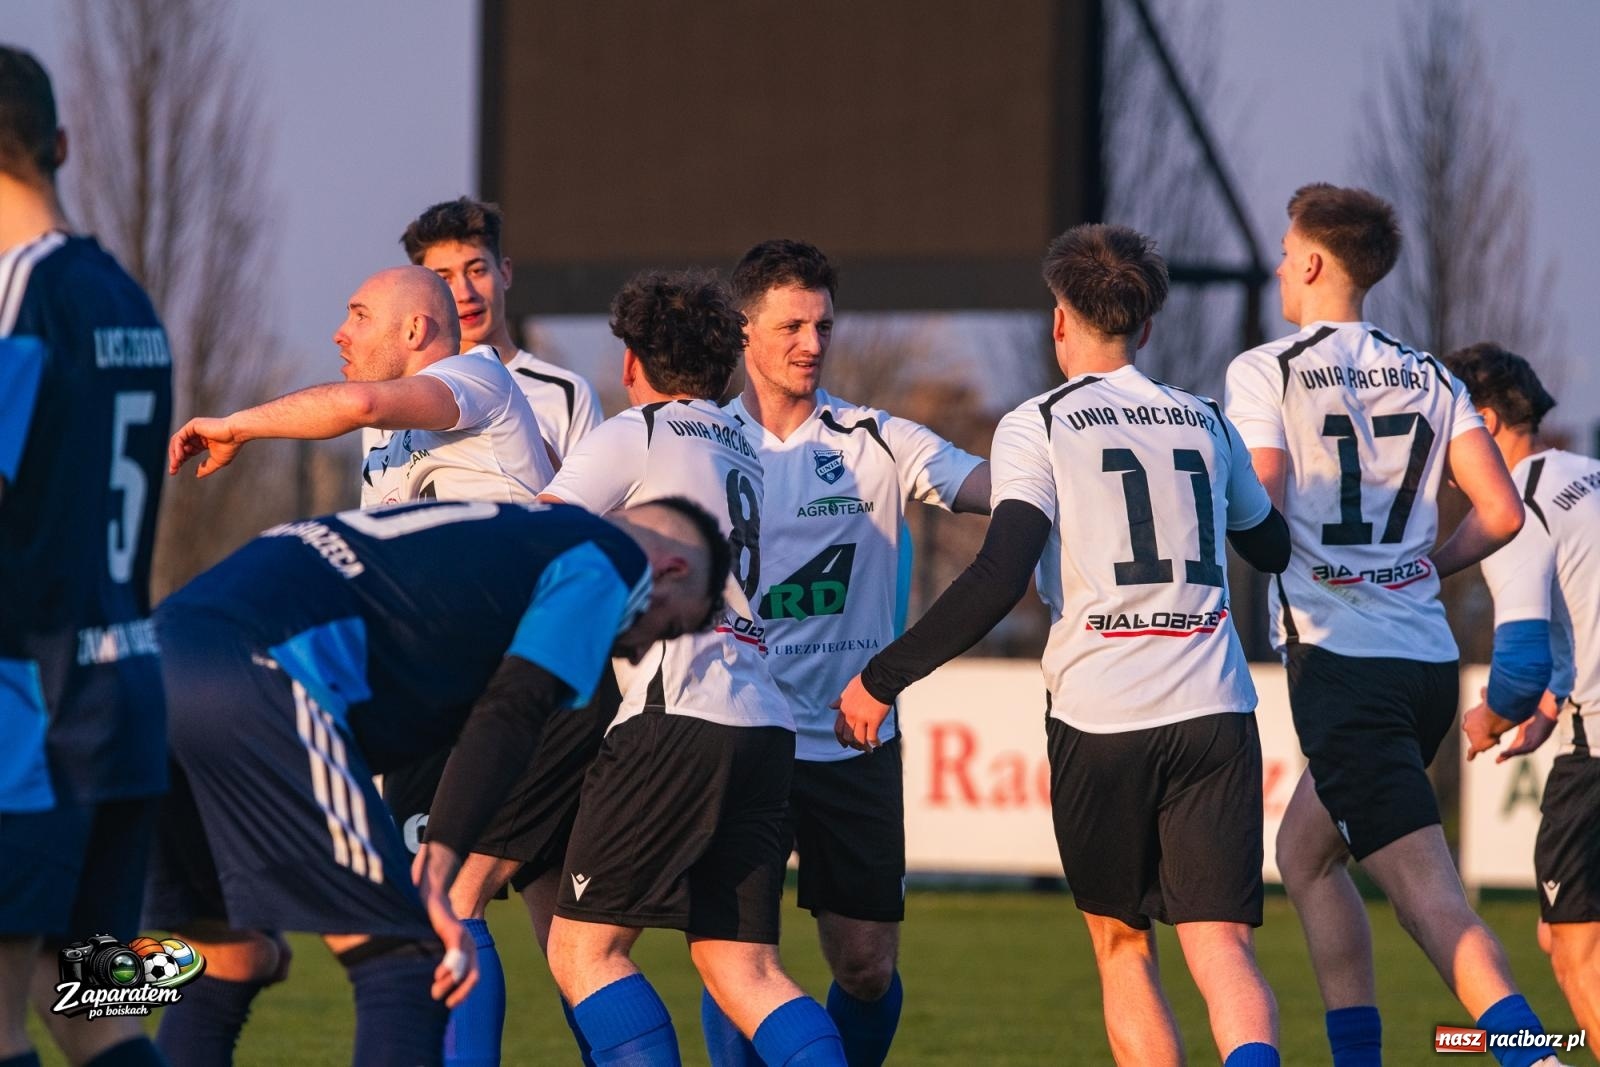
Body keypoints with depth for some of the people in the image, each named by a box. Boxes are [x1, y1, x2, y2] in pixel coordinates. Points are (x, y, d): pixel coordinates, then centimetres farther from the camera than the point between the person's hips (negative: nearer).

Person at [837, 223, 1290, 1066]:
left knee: (1121, 946, 15)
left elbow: (1001, 577, -12)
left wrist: (883, 679, -5)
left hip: (1099, 719, -2)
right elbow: (1274, 549, 32)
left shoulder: (1037, 427, 2)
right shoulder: (1205, 422, 15)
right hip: (1213, 713, 2)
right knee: (1220, 947, -7)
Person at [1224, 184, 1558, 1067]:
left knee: (1425, 890, -13)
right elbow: (1500, 514, 5)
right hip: (1428, 654, 7)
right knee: (1305, 853, 23)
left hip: (1339, 657, -7)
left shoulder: (1265, 373, -4)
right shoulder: (1428, 378, 13)